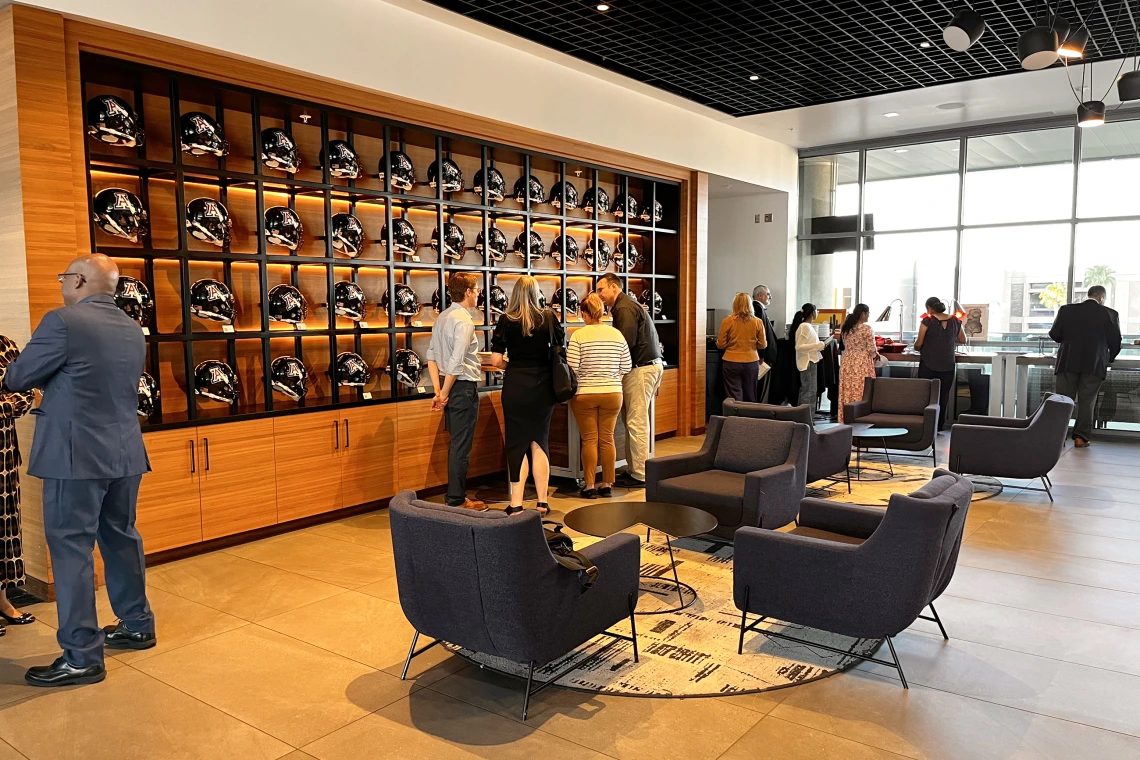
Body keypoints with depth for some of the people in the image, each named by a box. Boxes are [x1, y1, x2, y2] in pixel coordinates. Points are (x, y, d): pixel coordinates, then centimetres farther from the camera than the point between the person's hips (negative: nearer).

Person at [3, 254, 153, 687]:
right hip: (125, 454, 7)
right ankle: (137, 625, 29)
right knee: (121, 539, 18)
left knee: (71, 549, 0)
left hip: (77, 456, -7)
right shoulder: (133, 330, 10)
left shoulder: (64, 321, -12)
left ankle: (82, 657, 4)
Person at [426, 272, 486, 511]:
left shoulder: (442, 317, 11)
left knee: (456, 444, 17)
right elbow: (456, 363, -22)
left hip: (449, 387, 9)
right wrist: (444, 393, -13)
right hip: (463, 387, -9)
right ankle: (456, 501, 7)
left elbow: (432, 357, 10)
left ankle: (456, 496, 27)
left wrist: (439, 390, 7)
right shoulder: (464, 320, -16)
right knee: (461, 447, -1)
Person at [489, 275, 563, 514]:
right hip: (544, 387, 2)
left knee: (517, 443, 6)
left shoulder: (506, 320, -4)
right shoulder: (548, 318, 1)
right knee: (540, 442, 10)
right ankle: (542, 502, 14)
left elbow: (495, 360, -7)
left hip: (516, 387, -2)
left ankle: (516, 504, 6)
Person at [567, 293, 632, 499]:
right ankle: (607, 485, 16)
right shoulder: (616, 334, 1)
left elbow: (572, 367, -13)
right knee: (607, 439, 10)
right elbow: (626, 366, 4)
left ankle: (590, 486, 8)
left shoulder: (578, 335, -9)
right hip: (612, 393, 3)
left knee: (590, 439, 4)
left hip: (584, 394, -3)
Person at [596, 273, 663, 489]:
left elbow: (626, 342, -20)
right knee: (633, 420, 11)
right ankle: (633, 469, 16)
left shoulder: (625, 308, -12)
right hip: (650, 364, 11)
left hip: (641, 368, -11)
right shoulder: (627, 305, 21)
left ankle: (640, 475, -3)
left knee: (636, 422, -7)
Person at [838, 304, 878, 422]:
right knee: (861, 390, -1)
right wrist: (876, 354, 10)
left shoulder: (845, 328, 6)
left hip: (847, 362, 6)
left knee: (847, 390, 8)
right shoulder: (866, 329, -12)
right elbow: (872, 350, -11)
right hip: (862, 363, -6)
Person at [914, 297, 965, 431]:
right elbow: (963, 340, 16)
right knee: (943, 396, 10)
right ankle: (940, 426, 15)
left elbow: (918, 344, -8)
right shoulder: (955, 321, 3)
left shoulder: (927, 321, -8)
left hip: (928, 365, -3)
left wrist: (916, 347, 14)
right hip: (948, 366, 3)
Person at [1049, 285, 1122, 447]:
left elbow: (1054, 334, 3)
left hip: (1068, 362, 1)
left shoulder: (1067, 309, 1)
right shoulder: (1110, 314, -1)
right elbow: (1115, 341, 2)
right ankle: (1081, 436, 3)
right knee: (1086, 402, 5)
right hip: (1095, 365, -1)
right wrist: (1109, 359, 20)